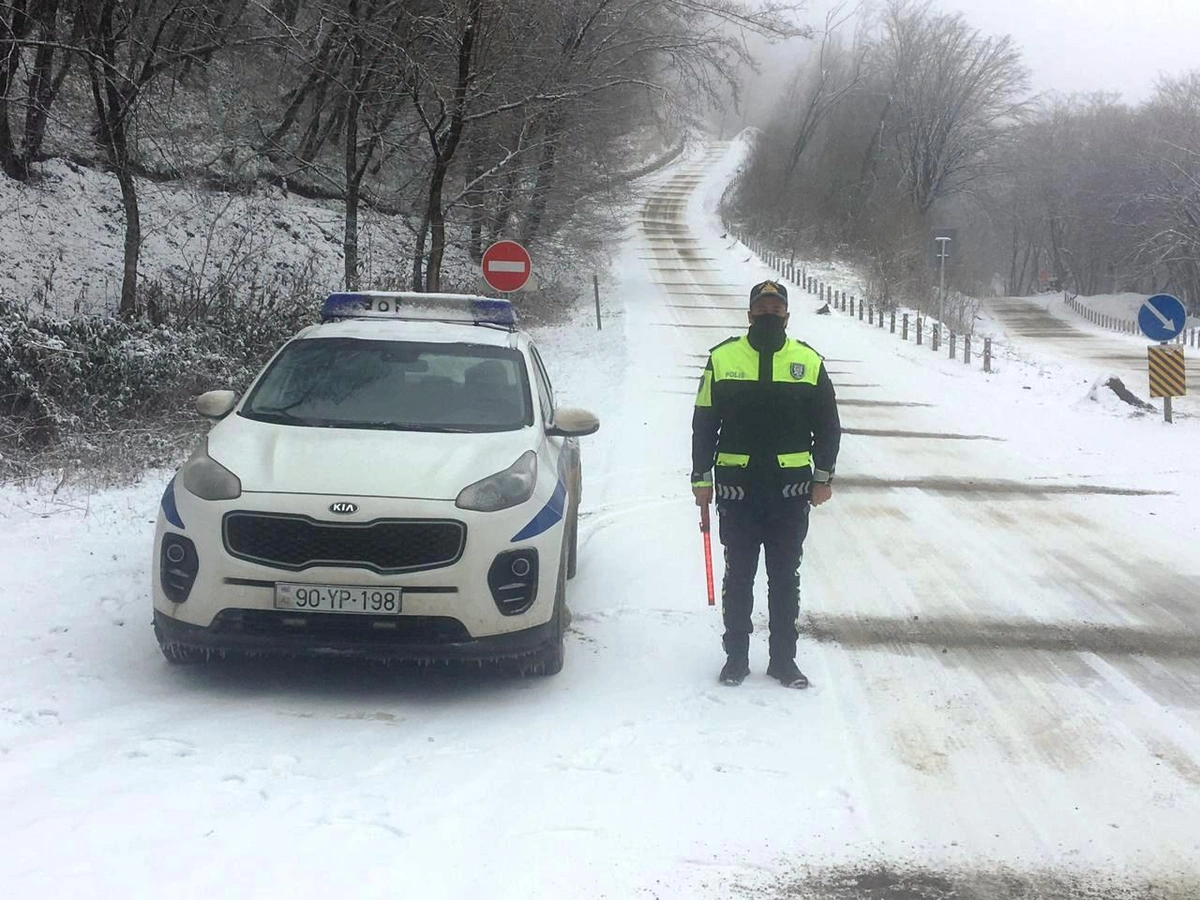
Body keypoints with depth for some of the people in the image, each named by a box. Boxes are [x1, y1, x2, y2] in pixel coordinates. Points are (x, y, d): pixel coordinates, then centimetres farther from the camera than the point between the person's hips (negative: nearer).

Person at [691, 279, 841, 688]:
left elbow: (828, 426, 10)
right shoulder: (722, 359, 1)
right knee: (738, 575, 7)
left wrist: (824, 476, 3)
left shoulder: (809, 362, 4)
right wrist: (702, 478, 1)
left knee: (786, 577, 8)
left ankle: (784, 659, 16)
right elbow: (703, 425, 5)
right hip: (738, 488, -1)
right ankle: (736, 657, 17)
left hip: (790, 489, 1)